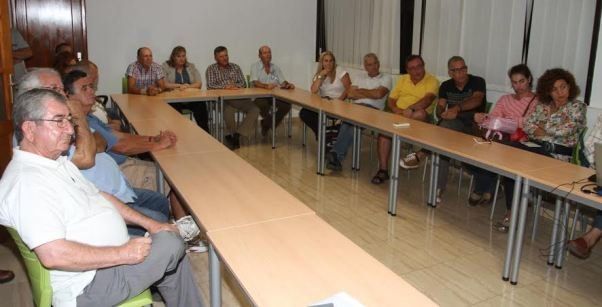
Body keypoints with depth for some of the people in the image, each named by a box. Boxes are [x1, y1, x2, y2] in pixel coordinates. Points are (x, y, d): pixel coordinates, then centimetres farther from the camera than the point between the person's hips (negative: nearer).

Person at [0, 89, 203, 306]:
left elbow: (99, 197, 16)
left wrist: (149, 224, 8)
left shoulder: (58, 162, 9)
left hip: (112, 257, 10)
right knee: (171, 244, -14)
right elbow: (54, 255, -31)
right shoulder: (27, 181, -24)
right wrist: (122, 254, -24)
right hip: (87, 285, -10)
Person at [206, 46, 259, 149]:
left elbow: (242, 83, 11)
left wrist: (235, 86, -12)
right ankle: (234, 136, -11)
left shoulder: (235, 67, 19)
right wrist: (224, 87, -19)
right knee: (228, 111, -36)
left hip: (238, 98, 4)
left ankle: (236, 135, -24)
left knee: (254, 110, -21)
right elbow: (210, 86, -4)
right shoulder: (211, 69, 9)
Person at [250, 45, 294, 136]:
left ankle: (266, 125, -2)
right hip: (260, 95, -4)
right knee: (263, 105, -38)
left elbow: (283, 82, 10)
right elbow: (255, 83, -14)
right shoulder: (255, 67, 1)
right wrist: (266, 86, -35)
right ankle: (272, 124, -5)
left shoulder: (275, 67, 15)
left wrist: (288, 84, -15)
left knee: (287, 105, -23)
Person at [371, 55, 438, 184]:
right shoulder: (402, 79, 16)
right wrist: (395, 109, -10)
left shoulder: (432, 81, -1)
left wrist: (410, 109, -35)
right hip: (398, 116, 3)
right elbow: (391, 99, 13)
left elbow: (428, 99, -19)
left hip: (418, 119, -3)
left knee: (421, 113, -38)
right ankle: (383, 170, -23)